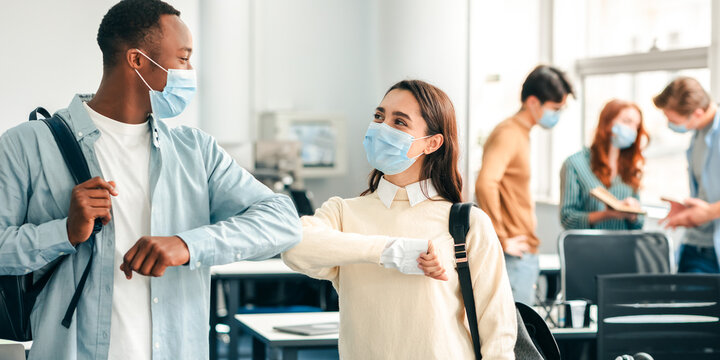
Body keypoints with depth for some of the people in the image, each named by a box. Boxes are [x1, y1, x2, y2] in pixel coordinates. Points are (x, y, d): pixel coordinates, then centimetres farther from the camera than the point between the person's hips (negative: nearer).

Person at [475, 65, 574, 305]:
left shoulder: (521, 133, 18)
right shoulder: (508, 134, -13)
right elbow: (485, 184, -27)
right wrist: (502, 240, -22)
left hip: (525, 255, 10)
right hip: (515, 256, -10)